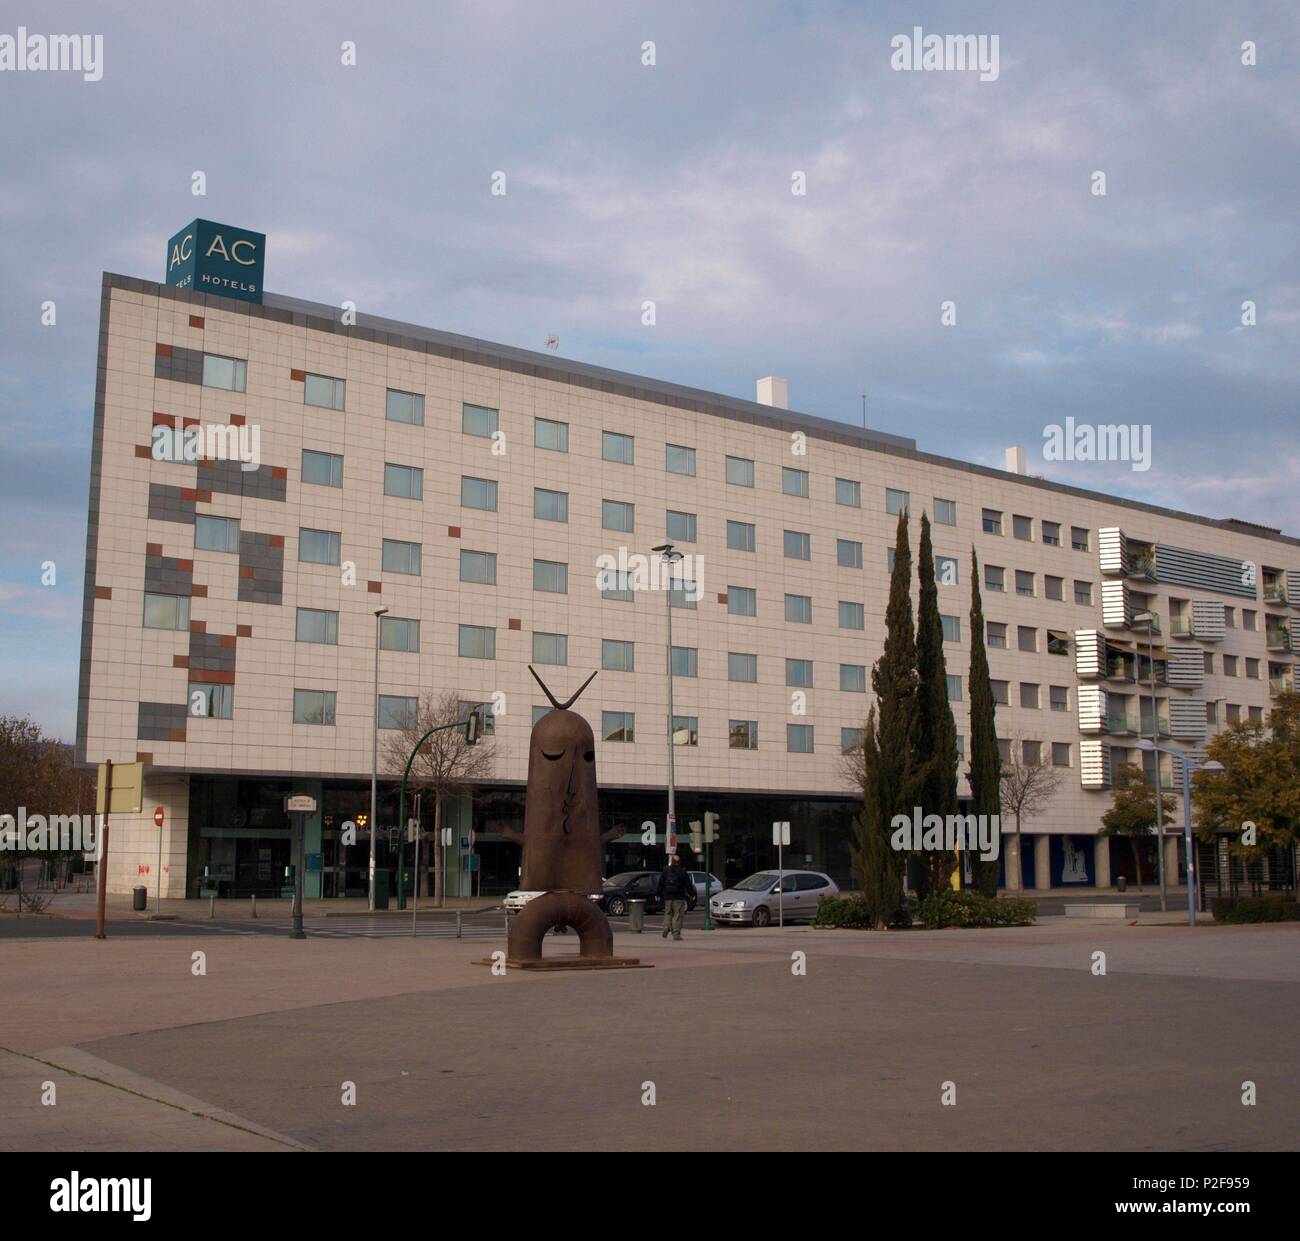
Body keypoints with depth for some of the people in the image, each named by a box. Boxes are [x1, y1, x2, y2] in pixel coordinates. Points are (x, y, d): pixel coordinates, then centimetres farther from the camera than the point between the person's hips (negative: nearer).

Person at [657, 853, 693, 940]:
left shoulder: (665, 870, 6)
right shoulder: (682, 871, -2)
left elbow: (660, 884, 7)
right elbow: (688, 884, 0)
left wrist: (659, 895, 12)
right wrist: (691, 894, 8)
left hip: (668, 897, 3)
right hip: (679, 897, -2)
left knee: (668, 914, 15)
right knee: (677, 915, 0)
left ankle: (666, 928, -7)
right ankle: (676, 934, -4)